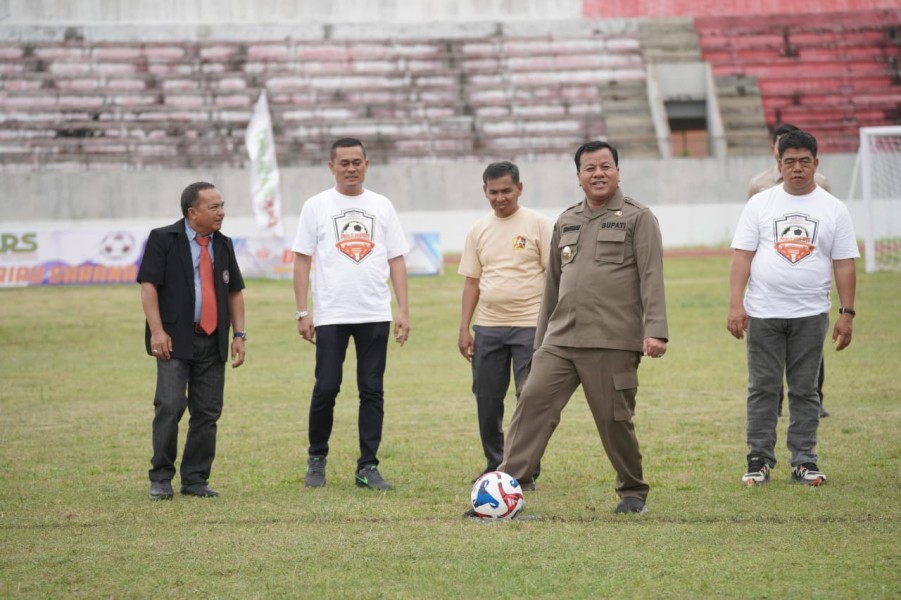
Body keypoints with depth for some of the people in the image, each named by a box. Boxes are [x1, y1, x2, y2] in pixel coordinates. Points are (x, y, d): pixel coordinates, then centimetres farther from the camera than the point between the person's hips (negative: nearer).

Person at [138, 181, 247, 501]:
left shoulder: (223, 245, 15)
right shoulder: (163, 240, -3)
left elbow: (235, 292, 19)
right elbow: (148, 285, -7)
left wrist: (239, 335, 10)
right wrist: (157, 331, -16)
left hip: (213, 342, 5)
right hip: (176, 340, -5)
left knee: (207, 412, 3)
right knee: (170, 407, -13)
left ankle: (195, 479, 11)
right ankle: (161, 478, -3)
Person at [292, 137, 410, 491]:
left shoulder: (382, 206, 9)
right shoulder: (316, 207, 4)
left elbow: (396, 260, 9)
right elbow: (302, 259, 3)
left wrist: (403, 310, 1)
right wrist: (302, 312, -5)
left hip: (375, 315, 2)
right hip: (330, 315, -2)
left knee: (372, 390, 2)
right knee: (326, 387, -3)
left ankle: (368, 467, 7)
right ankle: (317, 458, 16)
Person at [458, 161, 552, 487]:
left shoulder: (537, 225, -3)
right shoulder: (479, 230, 10)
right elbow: (472, 281, 12)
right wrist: (464, 329, 6)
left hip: (530, 326, -4)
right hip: (488, 326, 4)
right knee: (487, 400, 7)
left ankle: (526, 471, 4)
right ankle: (495, 466, 21)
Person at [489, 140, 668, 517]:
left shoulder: (637, 218, 0)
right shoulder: (566, 222, 18)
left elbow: (651, 277, -8)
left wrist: (656, 330, -19)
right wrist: (540, 340, 20)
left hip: (613, 343, -5)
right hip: (560, 341, 5)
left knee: (615, 419, -1)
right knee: (533, 400, -8)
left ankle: (633, 493, 16)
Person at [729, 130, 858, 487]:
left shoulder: (834, 209, 6)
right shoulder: (760, 204, 4)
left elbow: (844, 265, 4)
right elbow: (742, 256, 0)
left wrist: (847, 313, -3)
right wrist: (735, 304, -10)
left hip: (811, 314, 0)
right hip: (763, 313, 0)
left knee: (805, 390, 5)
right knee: (762, 389, 2)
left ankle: (804, 461, 10)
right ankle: (759, 461, 8)